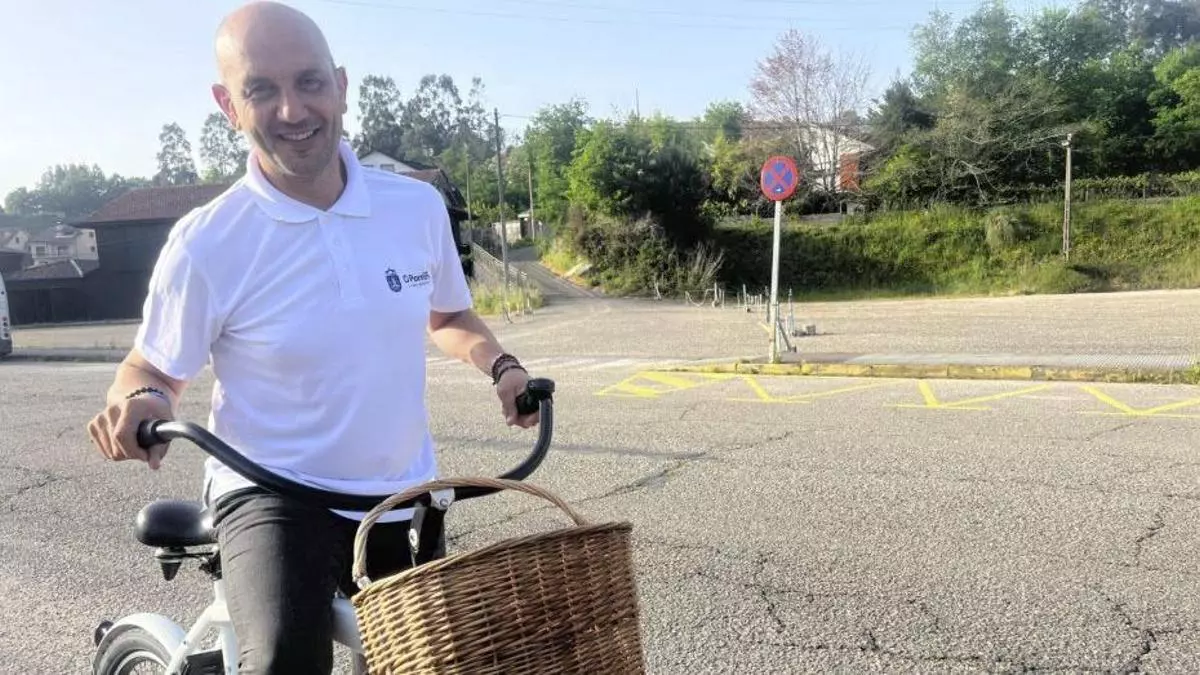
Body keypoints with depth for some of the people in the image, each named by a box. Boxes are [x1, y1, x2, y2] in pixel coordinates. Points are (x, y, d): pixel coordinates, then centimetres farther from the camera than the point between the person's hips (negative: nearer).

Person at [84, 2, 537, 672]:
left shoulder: (419, 205, -5)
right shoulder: (207, 244, -14)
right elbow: (153, 369, 0)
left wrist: (501, 364, -5)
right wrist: (138, 401, -22)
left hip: (404, 498, 4)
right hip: (274, 495, -4)